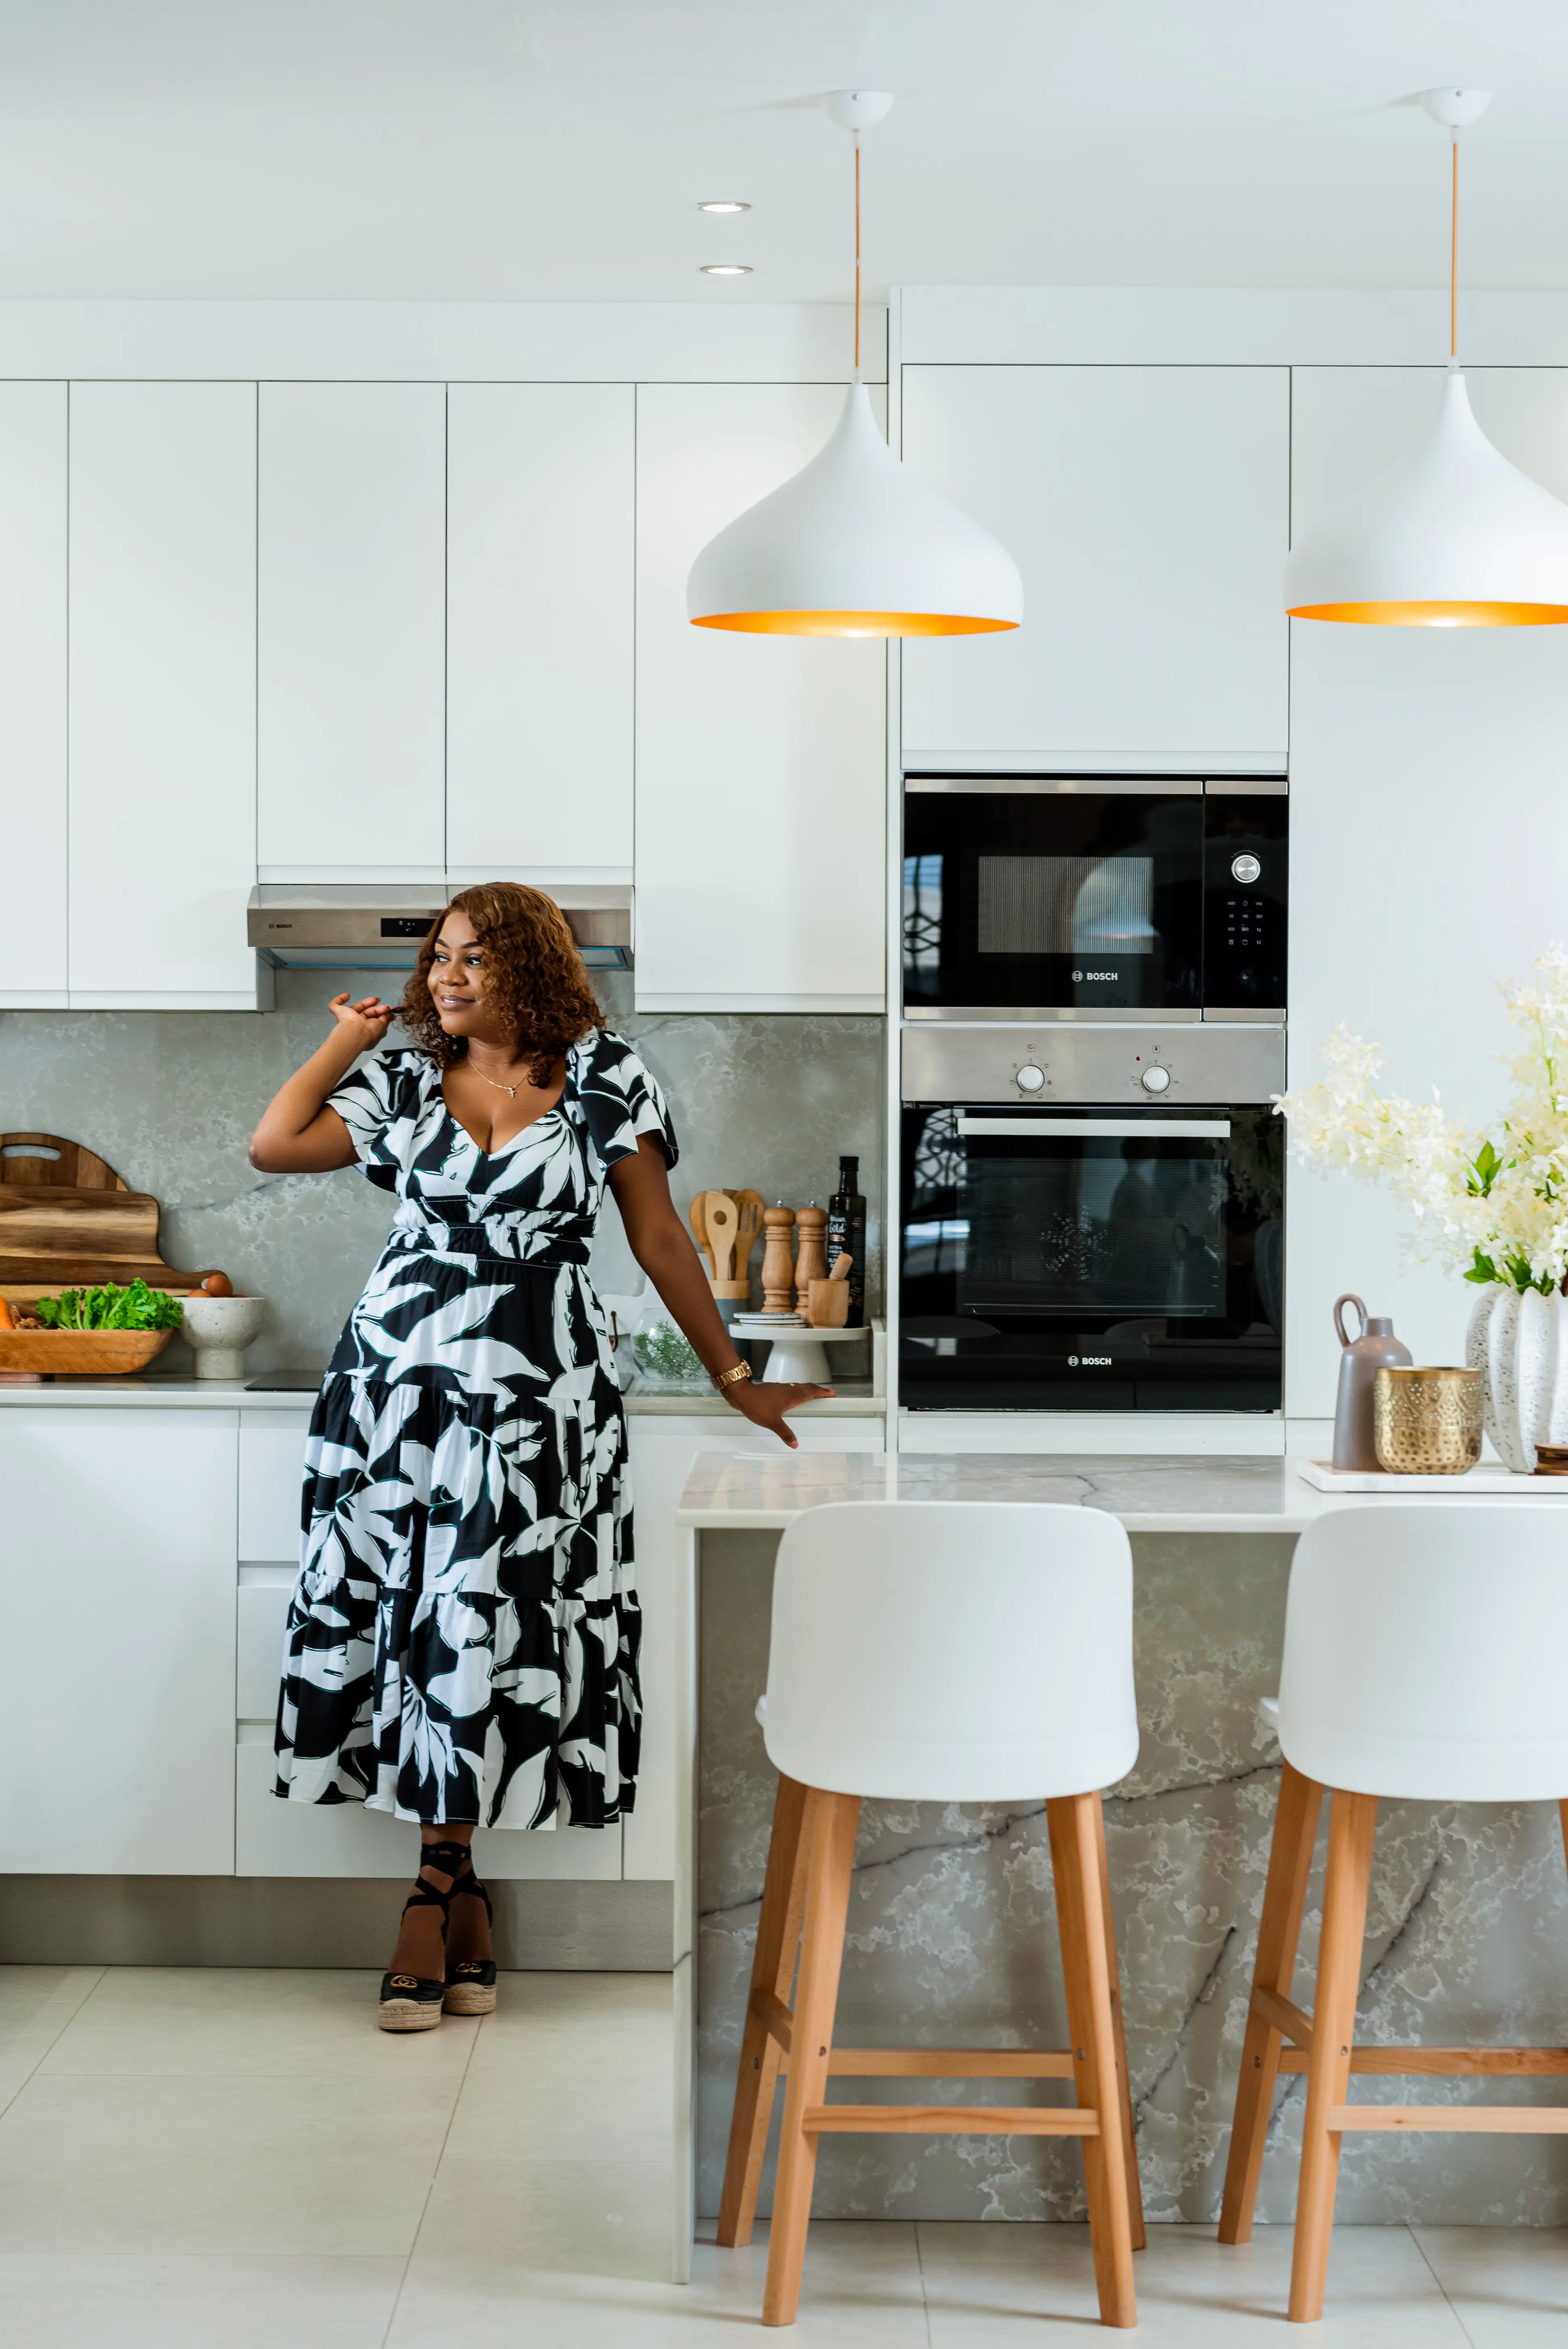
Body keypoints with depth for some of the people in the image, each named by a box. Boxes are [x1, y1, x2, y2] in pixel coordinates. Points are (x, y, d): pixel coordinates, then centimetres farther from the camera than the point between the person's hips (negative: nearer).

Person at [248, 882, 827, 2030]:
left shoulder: (605, 1075, 1)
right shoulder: (405, 1082, 7)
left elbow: (658, 1236, 4)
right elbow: (274, 1147, -2)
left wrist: (734, 1375, 6)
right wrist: (349, 1037, 8)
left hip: (539, 1396, -2)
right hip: (400, 1379, 2)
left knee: (491, 1633, -1)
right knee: (404, 1621, 0)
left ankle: (436, 1887, 9)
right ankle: (462, 1891, 11)